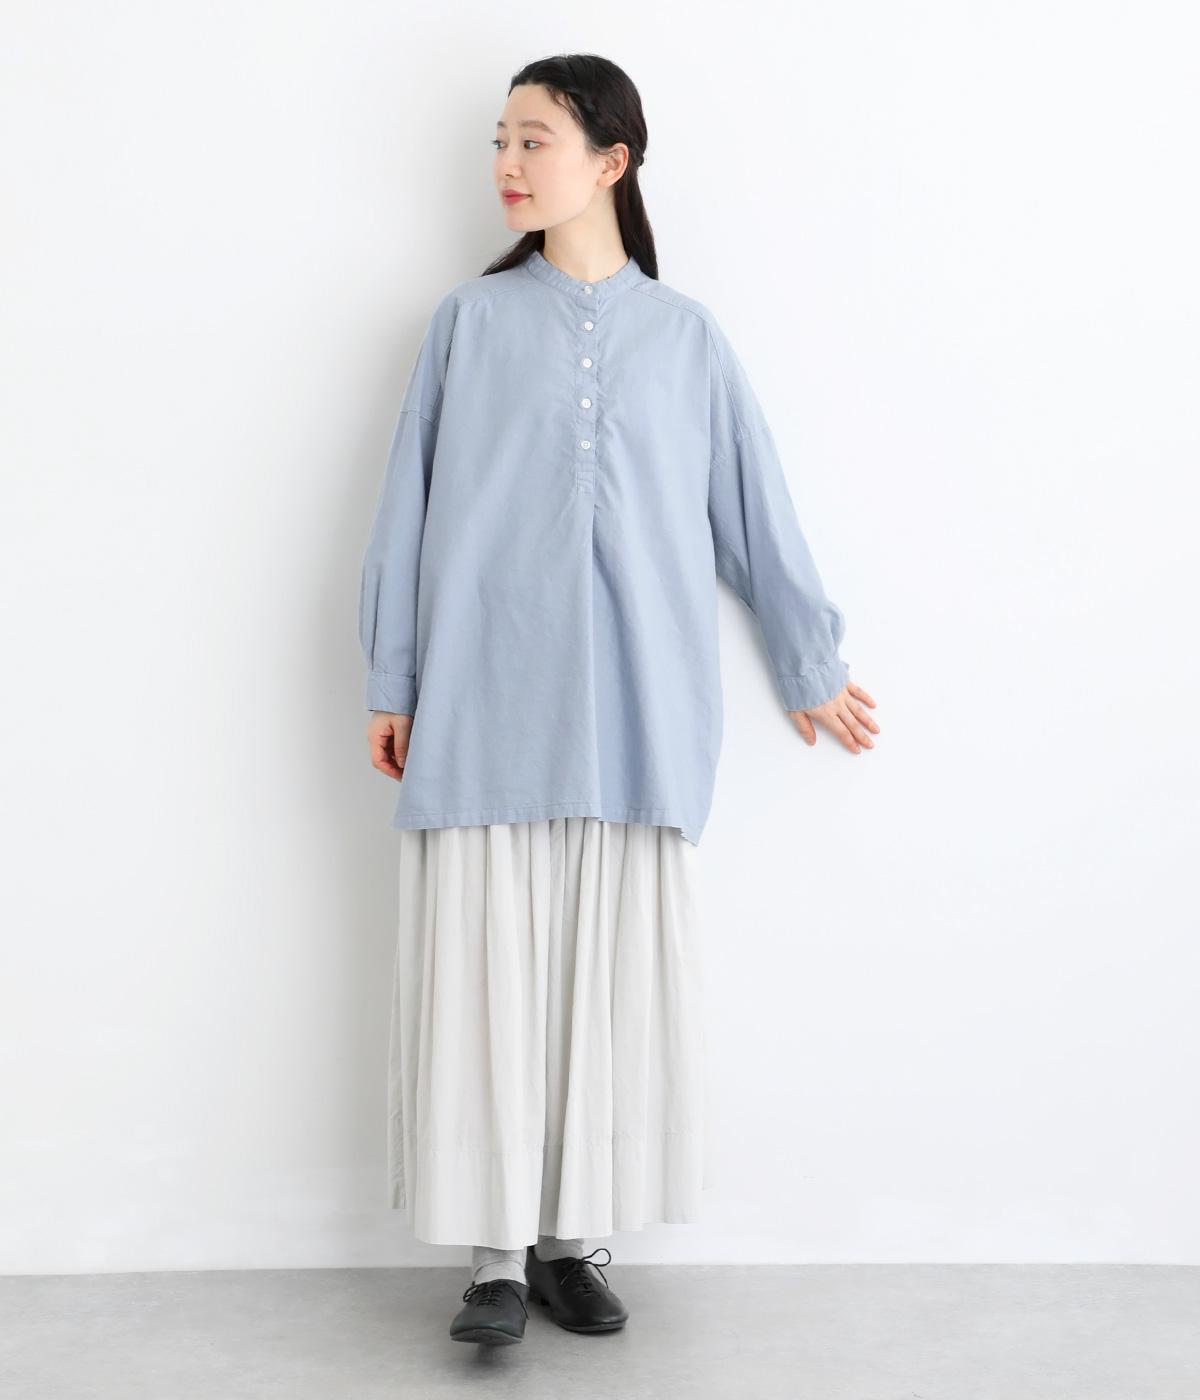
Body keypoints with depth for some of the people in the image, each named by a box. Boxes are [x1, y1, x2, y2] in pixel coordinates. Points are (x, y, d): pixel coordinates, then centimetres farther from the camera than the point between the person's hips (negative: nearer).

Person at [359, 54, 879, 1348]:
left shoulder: (684, 336, 9)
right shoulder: (470, 321, 8)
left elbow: (752, 507, 15)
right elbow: (410, 507, 7)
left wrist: (809, 665, 19)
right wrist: (391, 686, 4)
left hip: (632, 712, 1)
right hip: (486, 703, 0)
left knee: (611, 972, 2)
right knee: (487, 964, -1)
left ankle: (569, 1237, 16)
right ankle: (497, 1252, 9)